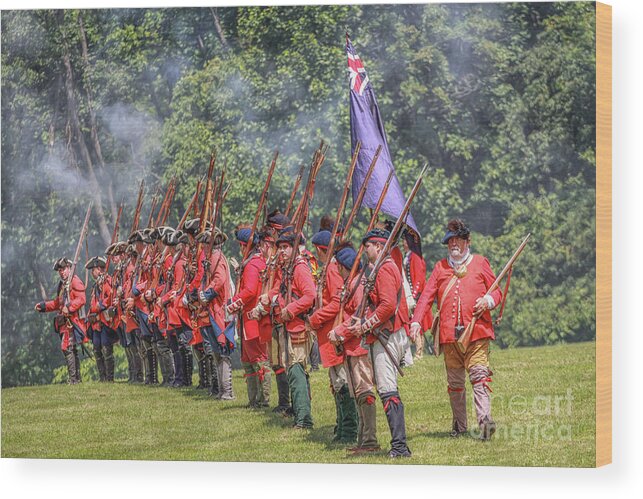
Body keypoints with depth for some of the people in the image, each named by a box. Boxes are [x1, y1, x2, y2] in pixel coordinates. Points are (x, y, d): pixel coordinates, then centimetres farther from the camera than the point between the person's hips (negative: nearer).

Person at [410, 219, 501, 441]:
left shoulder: (480, 263, 10)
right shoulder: (440, 267, 15)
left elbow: (497, 291, 12)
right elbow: (426, 296, 7)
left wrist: (489, 301, -12)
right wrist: (416, 322, -7)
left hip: (477, 332, -3)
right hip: (449, 334, 3)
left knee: (479, 376, -17)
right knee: (454, 382, 8)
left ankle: (485, 419, -28)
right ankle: (459, 424, 18)